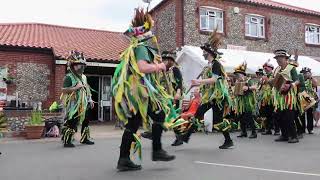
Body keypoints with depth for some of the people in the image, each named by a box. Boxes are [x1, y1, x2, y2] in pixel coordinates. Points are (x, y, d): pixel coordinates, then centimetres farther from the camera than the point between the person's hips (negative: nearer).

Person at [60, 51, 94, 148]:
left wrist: (90, 100, 15)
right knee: (71, 123, -8)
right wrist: (76, 87, -25)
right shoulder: (69, 77, -11)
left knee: (85, 121, 15)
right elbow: (64, 90, -20)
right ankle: (67, 141, 4)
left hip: (84, 105, 8)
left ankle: (85, 138, 28)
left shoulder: (83, 77, 14)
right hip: (74, 105, -8)